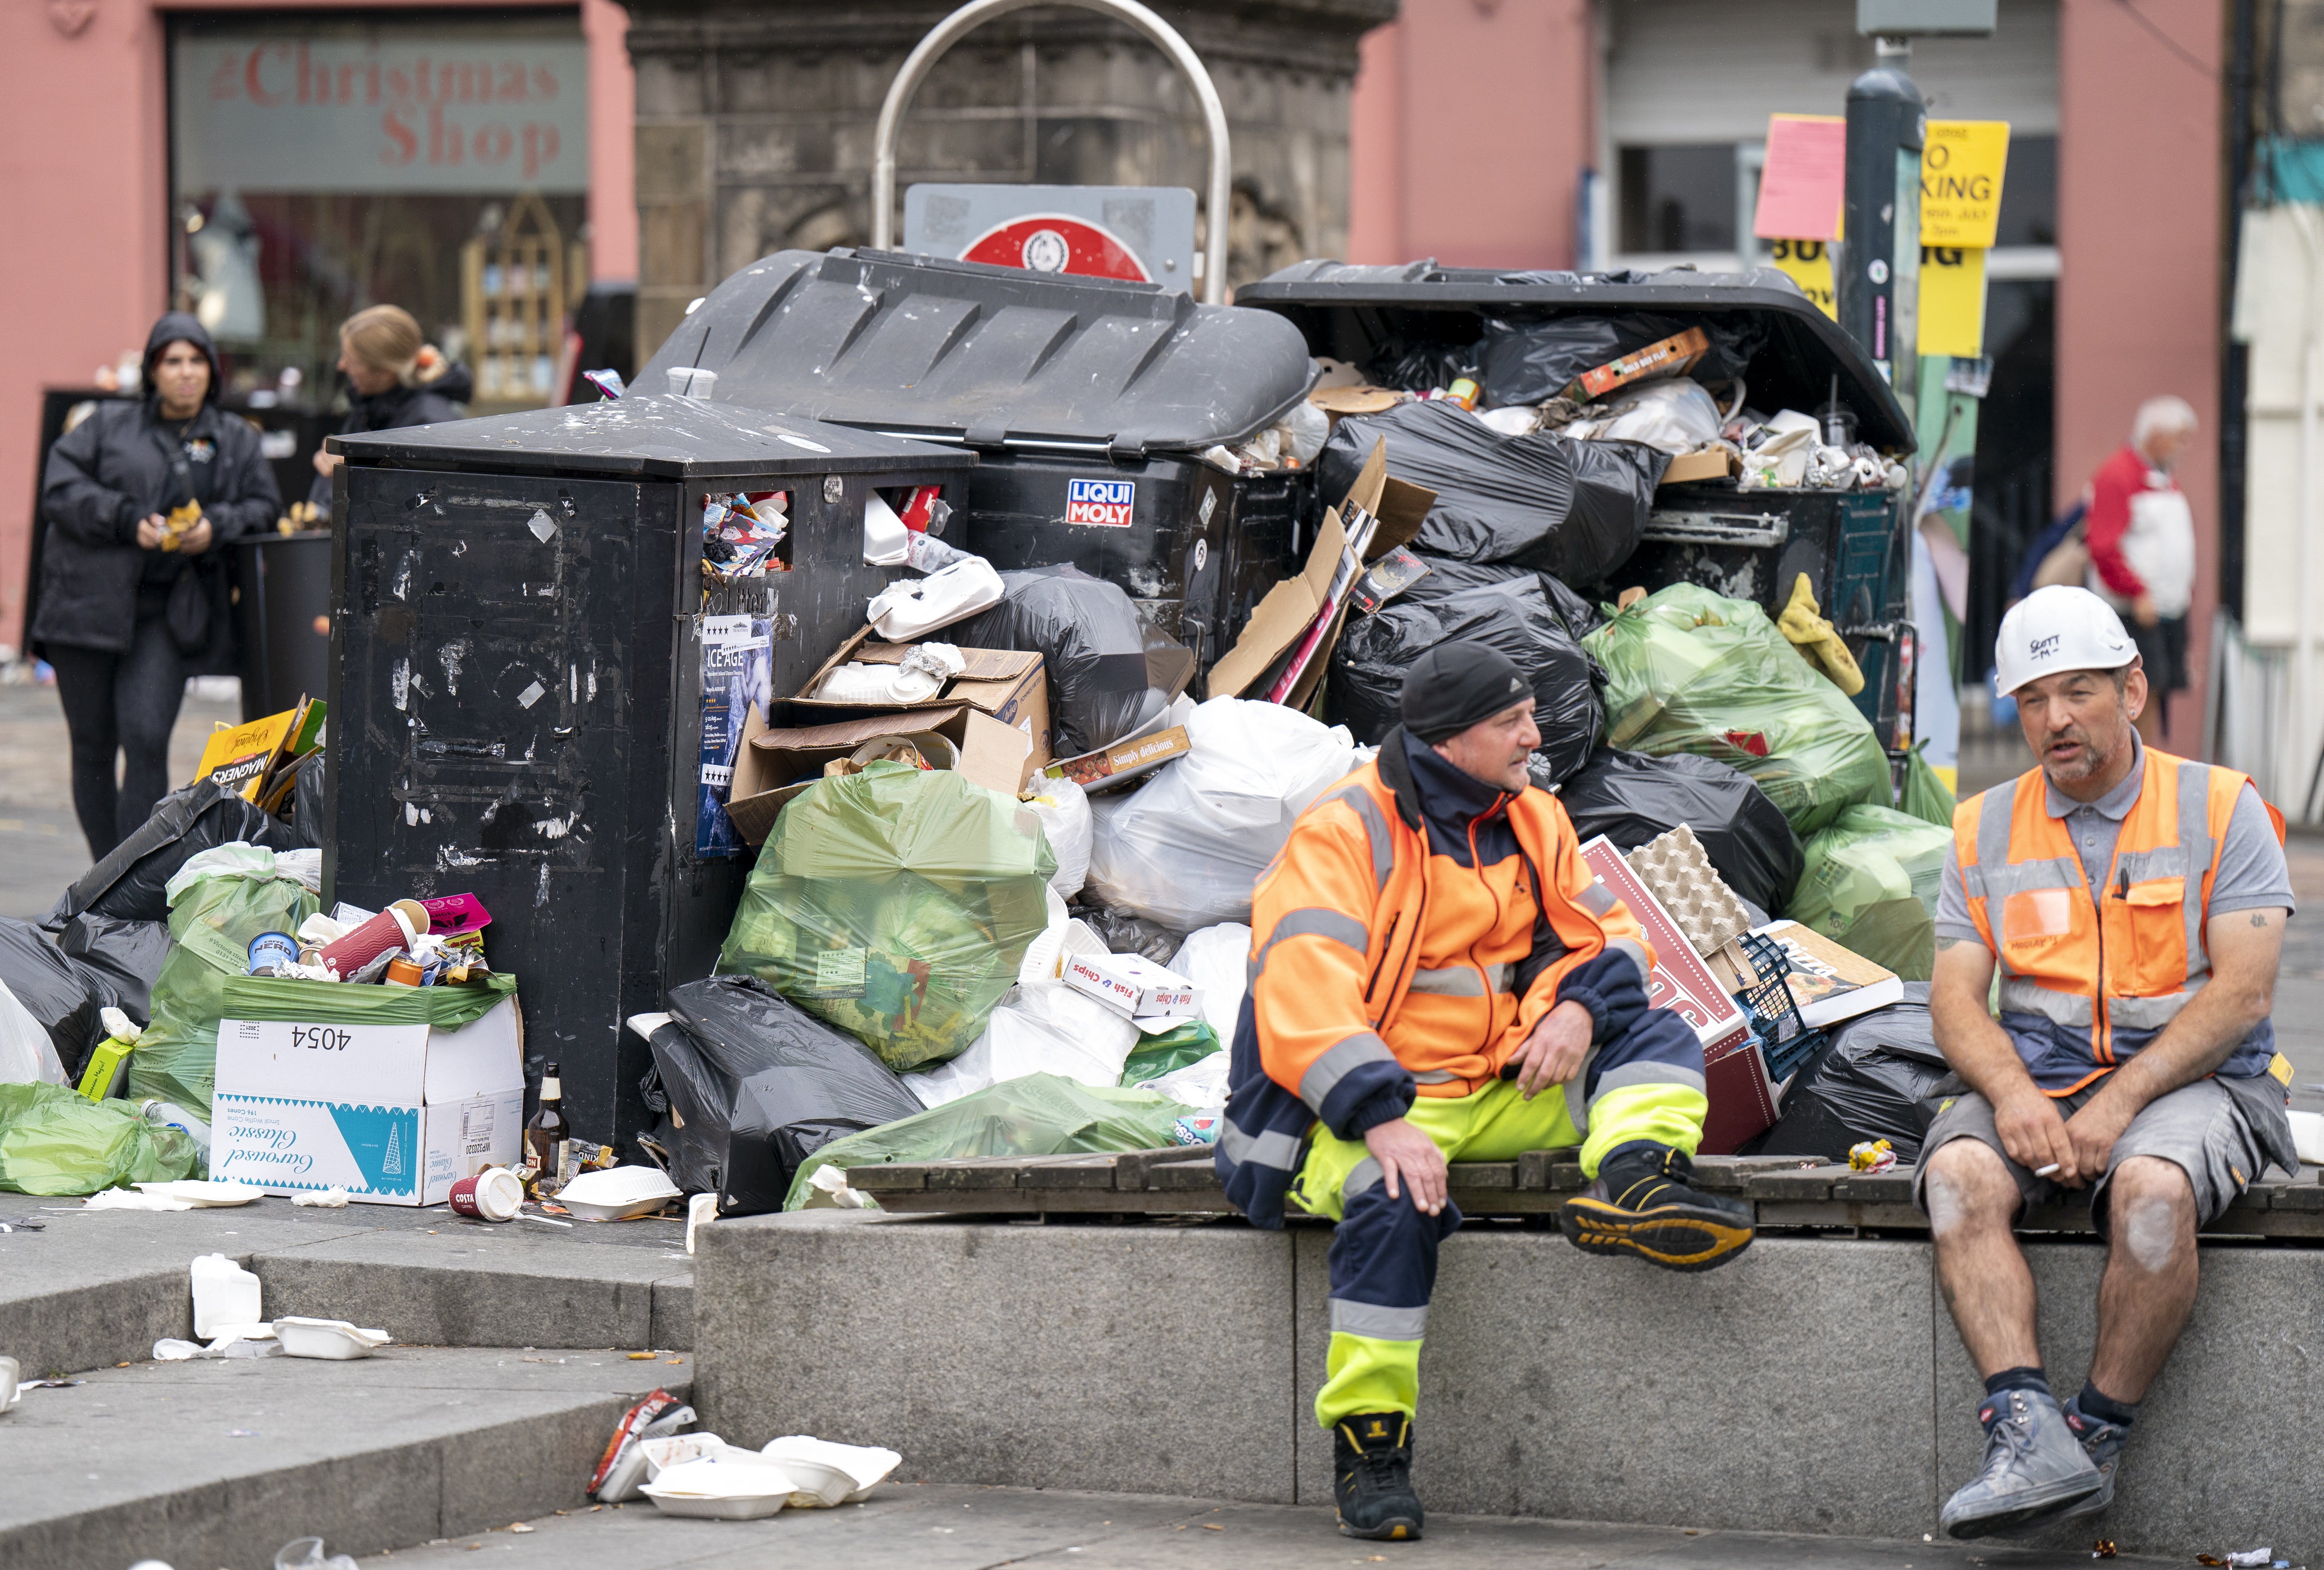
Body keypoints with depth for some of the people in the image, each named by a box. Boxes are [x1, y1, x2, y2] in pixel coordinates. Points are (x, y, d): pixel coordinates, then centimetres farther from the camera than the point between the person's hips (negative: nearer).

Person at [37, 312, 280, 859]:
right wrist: (128, 520, -14)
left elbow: (265, 506, 12)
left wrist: (217, 526, -8)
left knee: (147, 741, -15)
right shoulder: (108, 426, 8)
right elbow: (60, 487, -1)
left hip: (167, 617, 0)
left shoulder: (237, 441, 13)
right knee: (93, 749, 4)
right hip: (90, 603, 0)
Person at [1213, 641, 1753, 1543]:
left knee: (1659, 1039, -6)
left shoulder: (1530, 821, 12)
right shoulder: (1344, 834, -10)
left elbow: (1603, 932, 16)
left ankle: (1635, 1182, -39)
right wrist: (1382, 1120, -32)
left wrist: (1578, 1005, -10)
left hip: (1504, 1088, 7)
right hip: (1364, 1101, -7)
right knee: (1391, 1199, -37)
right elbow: (1306, 995, -20)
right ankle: (1368, 1443, -29)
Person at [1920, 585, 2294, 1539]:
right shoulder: (1987, 827, 13)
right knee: (1959, 1174, -30)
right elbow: (1956, 994, 5)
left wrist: (2119, 1103, -17)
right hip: (2032, 1076, 3)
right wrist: (2011, 1091, -17)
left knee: (2152, 1187, -37)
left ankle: (2098, 1437, -25)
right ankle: (2028, 1438, -40)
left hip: (2185, 1077, -3)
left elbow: (2241, 994, -7)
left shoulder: (2220, 808, 2)